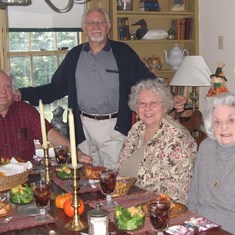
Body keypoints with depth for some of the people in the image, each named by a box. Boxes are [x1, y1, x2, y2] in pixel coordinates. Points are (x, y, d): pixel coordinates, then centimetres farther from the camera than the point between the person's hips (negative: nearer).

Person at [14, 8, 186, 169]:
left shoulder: (123, 52, 0)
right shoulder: (74, 55, 9)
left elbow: (147, 81, -3)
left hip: (115, 127, -3)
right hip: (83, 127, 3)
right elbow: (56, 87, 10)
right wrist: (23, 94, 0)